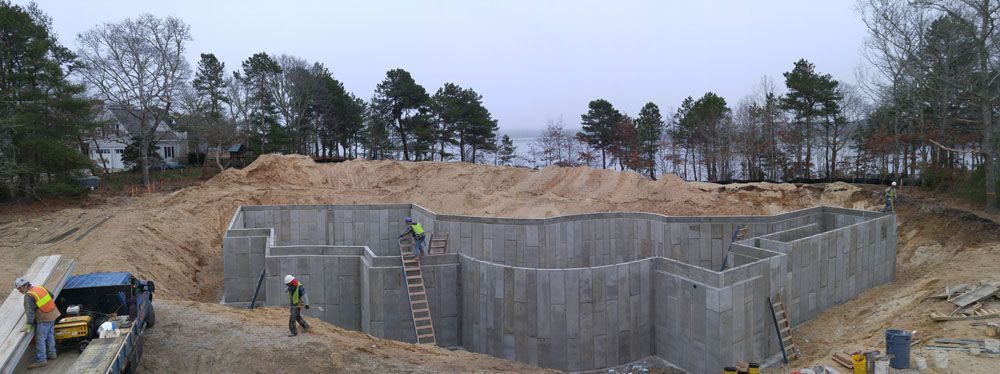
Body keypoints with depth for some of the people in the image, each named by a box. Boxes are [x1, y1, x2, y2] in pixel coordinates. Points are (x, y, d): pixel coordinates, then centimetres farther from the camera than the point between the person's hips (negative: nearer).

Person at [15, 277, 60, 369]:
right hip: (52, 314, 9)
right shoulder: (40, 288, 4)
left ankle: (41, 360, -3)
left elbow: (30, 311, -23)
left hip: (44, 318, -9)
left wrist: (28, 325, -23)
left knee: (40, 339, -4)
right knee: (50, 335, 19)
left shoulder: (29, 296, -18)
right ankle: (51, 354, 29)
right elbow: (51, 296, 17)